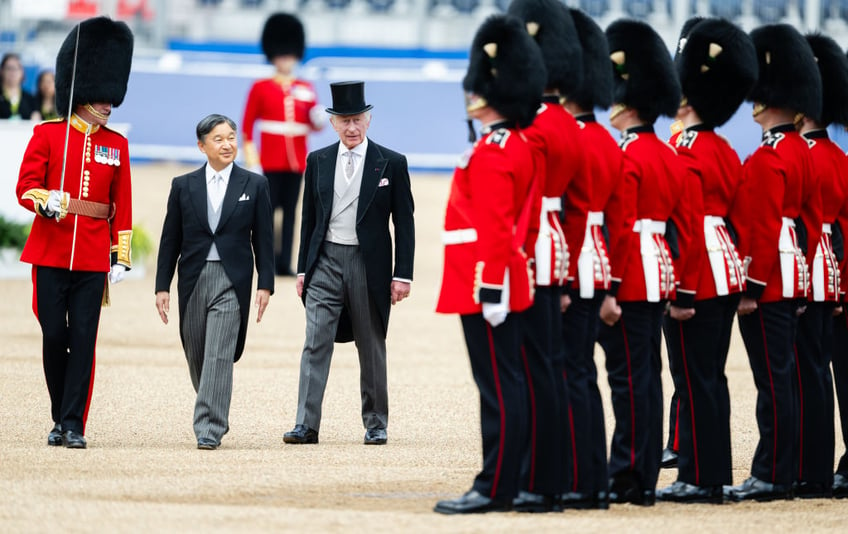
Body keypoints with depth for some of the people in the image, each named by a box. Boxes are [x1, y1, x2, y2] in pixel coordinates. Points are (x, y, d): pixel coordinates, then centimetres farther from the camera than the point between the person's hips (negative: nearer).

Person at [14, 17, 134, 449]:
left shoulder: (116, 145, 9)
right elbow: (25, 186, -2)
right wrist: (45, 201, -24)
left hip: (93, 258, 1)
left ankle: (74, 425, -2)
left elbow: (122, 204, 9)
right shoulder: (47, 134, 2)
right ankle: (61, 418, 16)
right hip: (51, 250, -1)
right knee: (54, 337, 1)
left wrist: (121, 255, 4)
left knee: (83, 340, -4)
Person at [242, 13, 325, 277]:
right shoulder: (260, 88, 1)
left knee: (290, 211, 3)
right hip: (270, 161, -3)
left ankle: (284, 262, 5)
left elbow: (312, 125, 14)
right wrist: (249, 153, -8)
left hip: (297, 161, 3)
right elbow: (247, 124, 1)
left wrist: (318, 121, -9)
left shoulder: (306, 90, 10)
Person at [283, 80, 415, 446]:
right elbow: (309, 219, 12)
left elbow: (404, 223, 0)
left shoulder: (391, 164, -1)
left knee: (371, 347, 8)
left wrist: (402, 275, -6)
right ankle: (306, 424, -11)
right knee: (316, 344, -8)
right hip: (326, 261, 2)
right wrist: (303, 269, 8)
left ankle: (375, 424, 18)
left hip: (370, 265, -1)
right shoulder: (318, 161, 7)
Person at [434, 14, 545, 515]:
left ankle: (495, 488, -6)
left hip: (485, 287, -10)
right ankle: (506, 482, 14)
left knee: (499, 385, -7)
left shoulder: (490, 154, -15)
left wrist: (489, 289, -21)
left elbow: (495, 230, -21)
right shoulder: (521, 145, 14)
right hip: (511, 282, 10)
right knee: (507, 382, 11)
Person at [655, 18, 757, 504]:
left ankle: (699, 479, -4)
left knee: (695, 381, -5)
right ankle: (716, 476, 15)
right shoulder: (725, 151, 13)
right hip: (729, 276, 9)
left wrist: (679, 289, -18)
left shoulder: (684, 150, -14)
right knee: (711, 378, 12)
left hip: (697, 282, -9)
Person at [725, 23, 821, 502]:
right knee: (783, 377, 12)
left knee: (773, 378, -6)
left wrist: (752, 289, -18)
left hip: (769, 284, -10)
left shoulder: (768, 160, -17)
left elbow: (765, 230, -20)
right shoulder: (802, 151, 13)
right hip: (793, 281, 10)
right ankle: (778, 469, 17)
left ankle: (773, 477, -4)